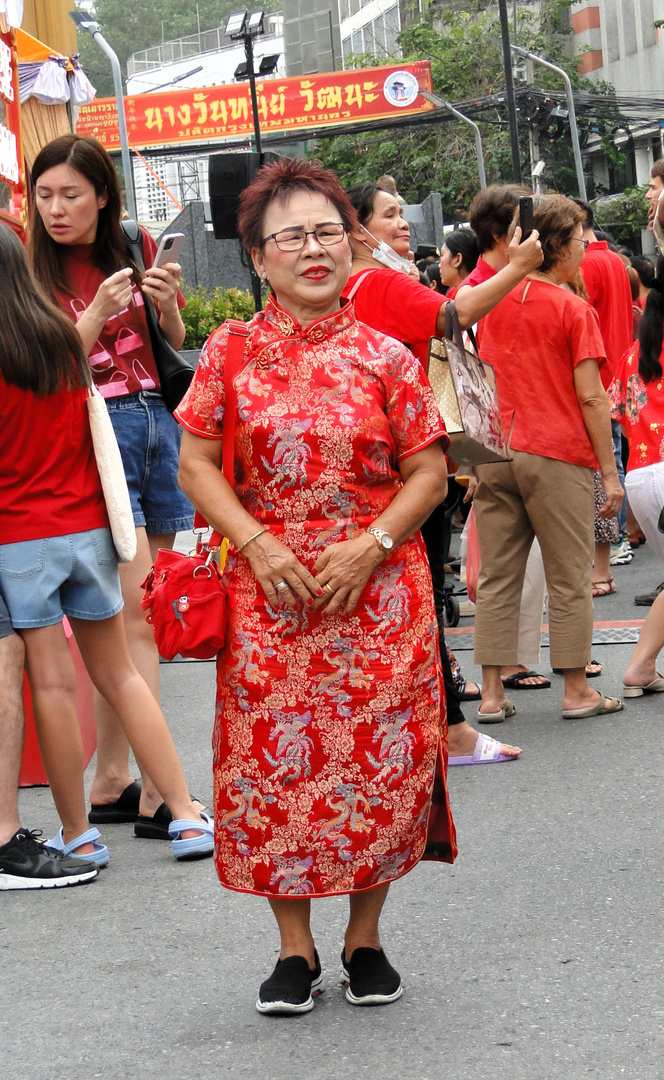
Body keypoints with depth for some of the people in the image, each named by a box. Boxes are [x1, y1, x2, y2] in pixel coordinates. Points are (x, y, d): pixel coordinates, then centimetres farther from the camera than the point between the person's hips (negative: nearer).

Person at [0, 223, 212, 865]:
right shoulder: (64, 339, 4)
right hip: (86, 525, 5)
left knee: (52, 682, 2)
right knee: (119, 674, 13)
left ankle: (78, 835, 10)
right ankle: (187, 817, 11)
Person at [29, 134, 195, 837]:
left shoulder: (135, 250, 10)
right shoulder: (33, 270, -3)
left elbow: (176, 346, 15)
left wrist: (167, 305, -6)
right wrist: (97, 314, -20)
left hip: (156, 422, 5)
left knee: (122, 617, 5)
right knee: (138, 615, -11)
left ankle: (109, 786, 11)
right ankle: (162, 797, -11)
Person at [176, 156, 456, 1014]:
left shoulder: (385, 356, 1)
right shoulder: (230, 355, 2)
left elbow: (429, 471, 2)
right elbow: (196, 464, 3)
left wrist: (369, 547, -11)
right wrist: (257, 543, -11)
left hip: (377, 592, 0)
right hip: (268, 594, 0)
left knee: (380, 760, 1)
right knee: (272, 761, 0)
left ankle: (365, 937, 18)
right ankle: (294, 947, 14)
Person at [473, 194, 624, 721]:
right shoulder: (573, 309, -8)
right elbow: (590, 397, -9)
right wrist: (610, 472, -5)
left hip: (496, 454, 5)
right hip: (558, 456, -5)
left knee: (497, 577, 8)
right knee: (570, 580, 4)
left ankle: (492, 693, 8)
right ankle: (578, 691, 9)